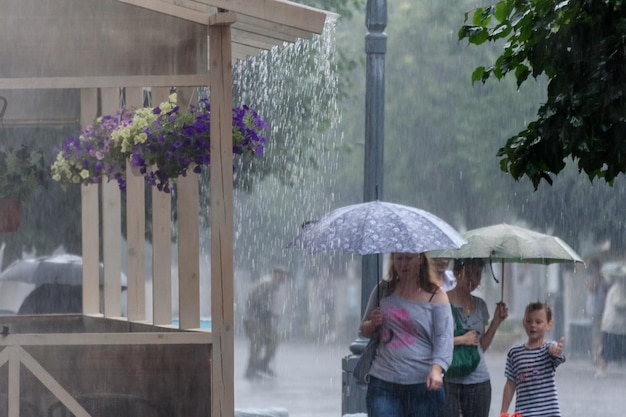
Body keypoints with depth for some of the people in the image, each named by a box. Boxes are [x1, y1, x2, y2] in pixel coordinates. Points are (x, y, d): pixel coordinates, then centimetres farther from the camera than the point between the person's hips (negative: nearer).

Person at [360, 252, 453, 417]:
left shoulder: (435, 296, 0)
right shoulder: (383, 291, 11)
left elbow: (443, 338, -8)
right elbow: (364, 330, 22)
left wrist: (436, 369, -25)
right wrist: (373, 324, -3)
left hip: (423, 385, -2)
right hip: (383, 383, 2)